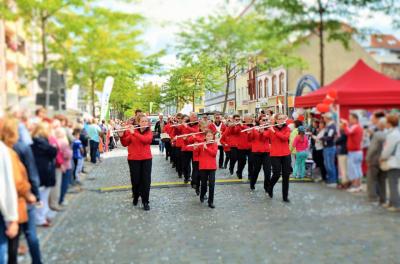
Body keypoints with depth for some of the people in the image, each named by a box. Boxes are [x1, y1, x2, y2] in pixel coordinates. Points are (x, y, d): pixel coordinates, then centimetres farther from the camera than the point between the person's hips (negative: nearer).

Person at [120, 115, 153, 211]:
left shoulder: (149, 132, 1)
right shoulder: (132, 131, 1)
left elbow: (145, 139, -20)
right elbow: (125, 143, 1)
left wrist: (134, 133, -25)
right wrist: (121, 136, -17)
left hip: (146, 159, 0)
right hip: (134, 159, 0)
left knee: (146, 180, -1)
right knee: (135, 179, 6)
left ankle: (145, 201, 7)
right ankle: (135, 196, 31)